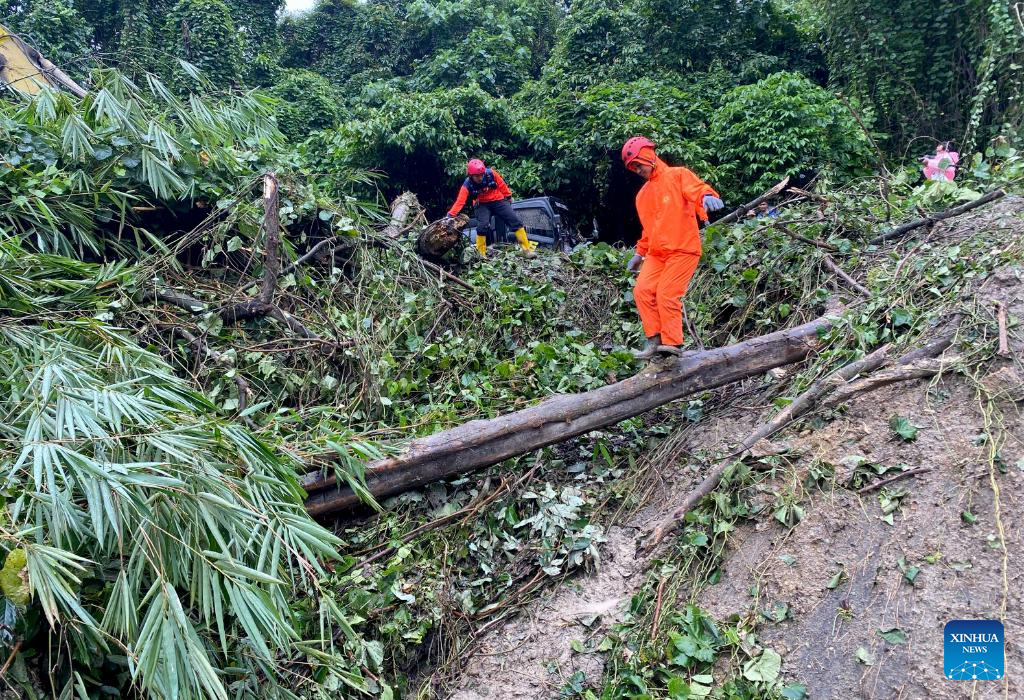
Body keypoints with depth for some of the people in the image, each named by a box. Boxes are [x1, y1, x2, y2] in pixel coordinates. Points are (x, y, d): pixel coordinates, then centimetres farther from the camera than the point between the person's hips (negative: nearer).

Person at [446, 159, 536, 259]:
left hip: (498, 201, 1)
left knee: (515, 221, -7)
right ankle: (481, 254, -8)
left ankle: (527, 249, -2)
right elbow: (460, 202, -27)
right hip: (482, 205, -1)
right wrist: (450, 215, -38)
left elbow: (502, 185, -6)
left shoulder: (491, 173, -22)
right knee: (482, 226, -24)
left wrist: (508, 197, 7)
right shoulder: (467, 185, -22)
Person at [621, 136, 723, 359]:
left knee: (666, 294, -16)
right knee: (642, 290, -8)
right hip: (657, 253, 7)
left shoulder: (677, 176, -1)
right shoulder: (643, 194, 20)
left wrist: (707, 196, -43)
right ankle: (654, 340, -3)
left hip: (683, 249, -7)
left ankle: (673, 343, -9)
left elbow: (696, 188, -20)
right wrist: (639, 254, 28)